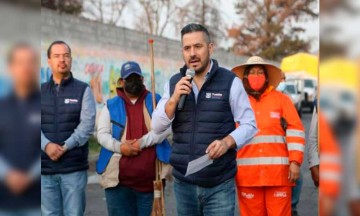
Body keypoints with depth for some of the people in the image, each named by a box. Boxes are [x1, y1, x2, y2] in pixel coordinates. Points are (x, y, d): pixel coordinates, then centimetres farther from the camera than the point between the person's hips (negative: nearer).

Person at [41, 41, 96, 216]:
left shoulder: (83, 90, 5)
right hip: (45, 168, 2)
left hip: (74, 167, -2)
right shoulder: (41, 91, 12)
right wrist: (46, 145, -16)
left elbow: (88, 124, -6)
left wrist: (65, 147, -17)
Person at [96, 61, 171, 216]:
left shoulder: (156, 101, 9)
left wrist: (142, 142, -15)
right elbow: (102, 134, 3)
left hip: (150, 180, 0)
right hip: (118, 179, 0)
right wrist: (119, 147, -16)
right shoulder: (111, 105, 9)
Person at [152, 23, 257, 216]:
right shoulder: (173, 83, 6)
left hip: (219, 184, -3)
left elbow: (249, 124, -3)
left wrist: (227, 142, -21)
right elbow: (157, 127, 3)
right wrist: (174, 98, -12)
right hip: (183, 183, 3)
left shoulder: (230, 82, -4)